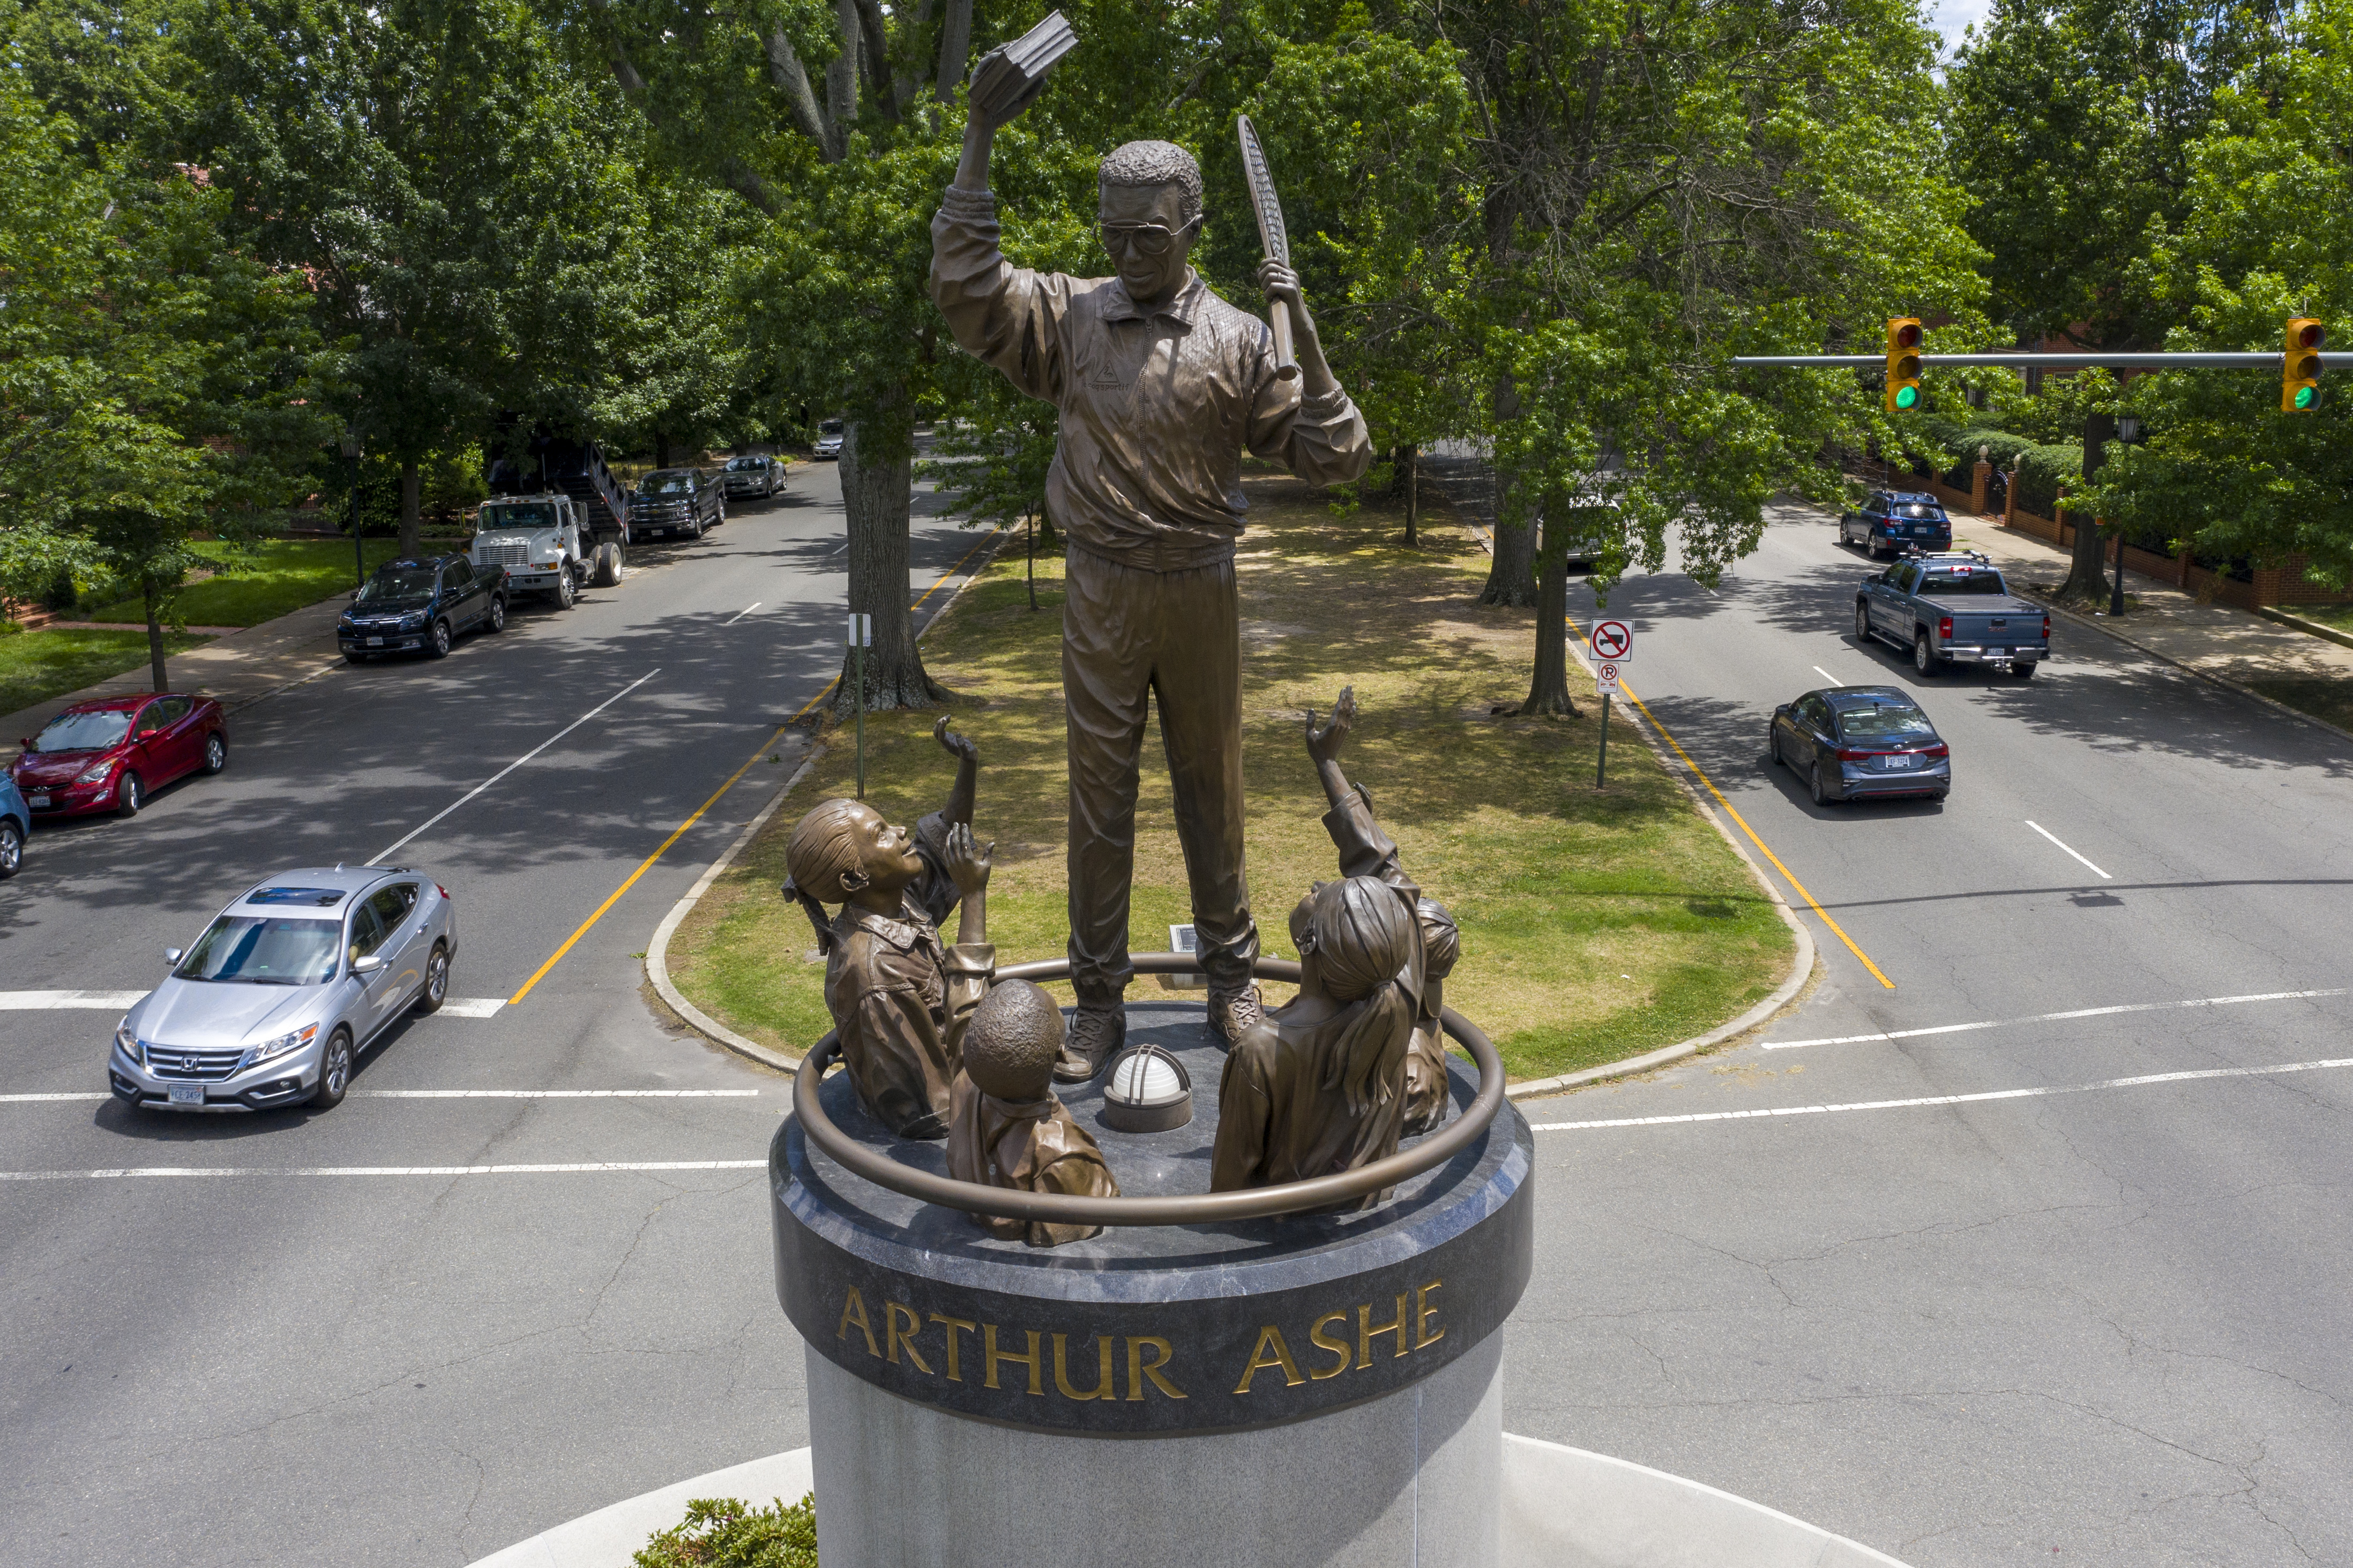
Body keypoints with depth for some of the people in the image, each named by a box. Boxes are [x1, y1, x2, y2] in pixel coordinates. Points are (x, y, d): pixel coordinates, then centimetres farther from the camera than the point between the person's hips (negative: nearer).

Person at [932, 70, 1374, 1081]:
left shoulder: (1236, 339, -1)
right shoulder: (1068, 316, 3)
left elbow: (1333, 457, -3)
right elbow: (965, 282, -8)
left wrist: (1305, 335, -13)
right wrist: (979, 143, -10)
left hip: (1201, 588, 0)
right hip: (1101, 590, 0)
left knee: (1211, 790, 12)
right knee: (1099, 795, 5)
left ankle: (1231, 980, 28)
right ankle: (1097, 1002, 17)